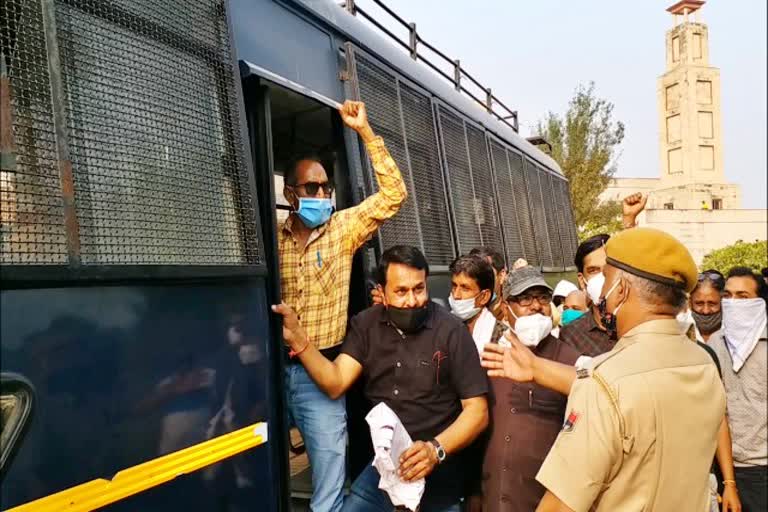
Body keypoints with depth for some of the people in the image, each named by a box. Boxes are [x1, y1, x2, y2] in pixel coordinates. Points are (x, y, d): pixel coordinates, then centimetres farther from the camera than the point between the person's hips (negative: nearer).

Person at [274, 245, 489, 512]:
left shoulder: (451, 331, -14)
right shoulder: (366, 325, -1)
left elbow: (477, 411, -12)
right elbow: (335, 384, -11)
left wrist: (435, 450, -26)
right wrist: (297, 338, -22)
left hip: (439, 466, -2)